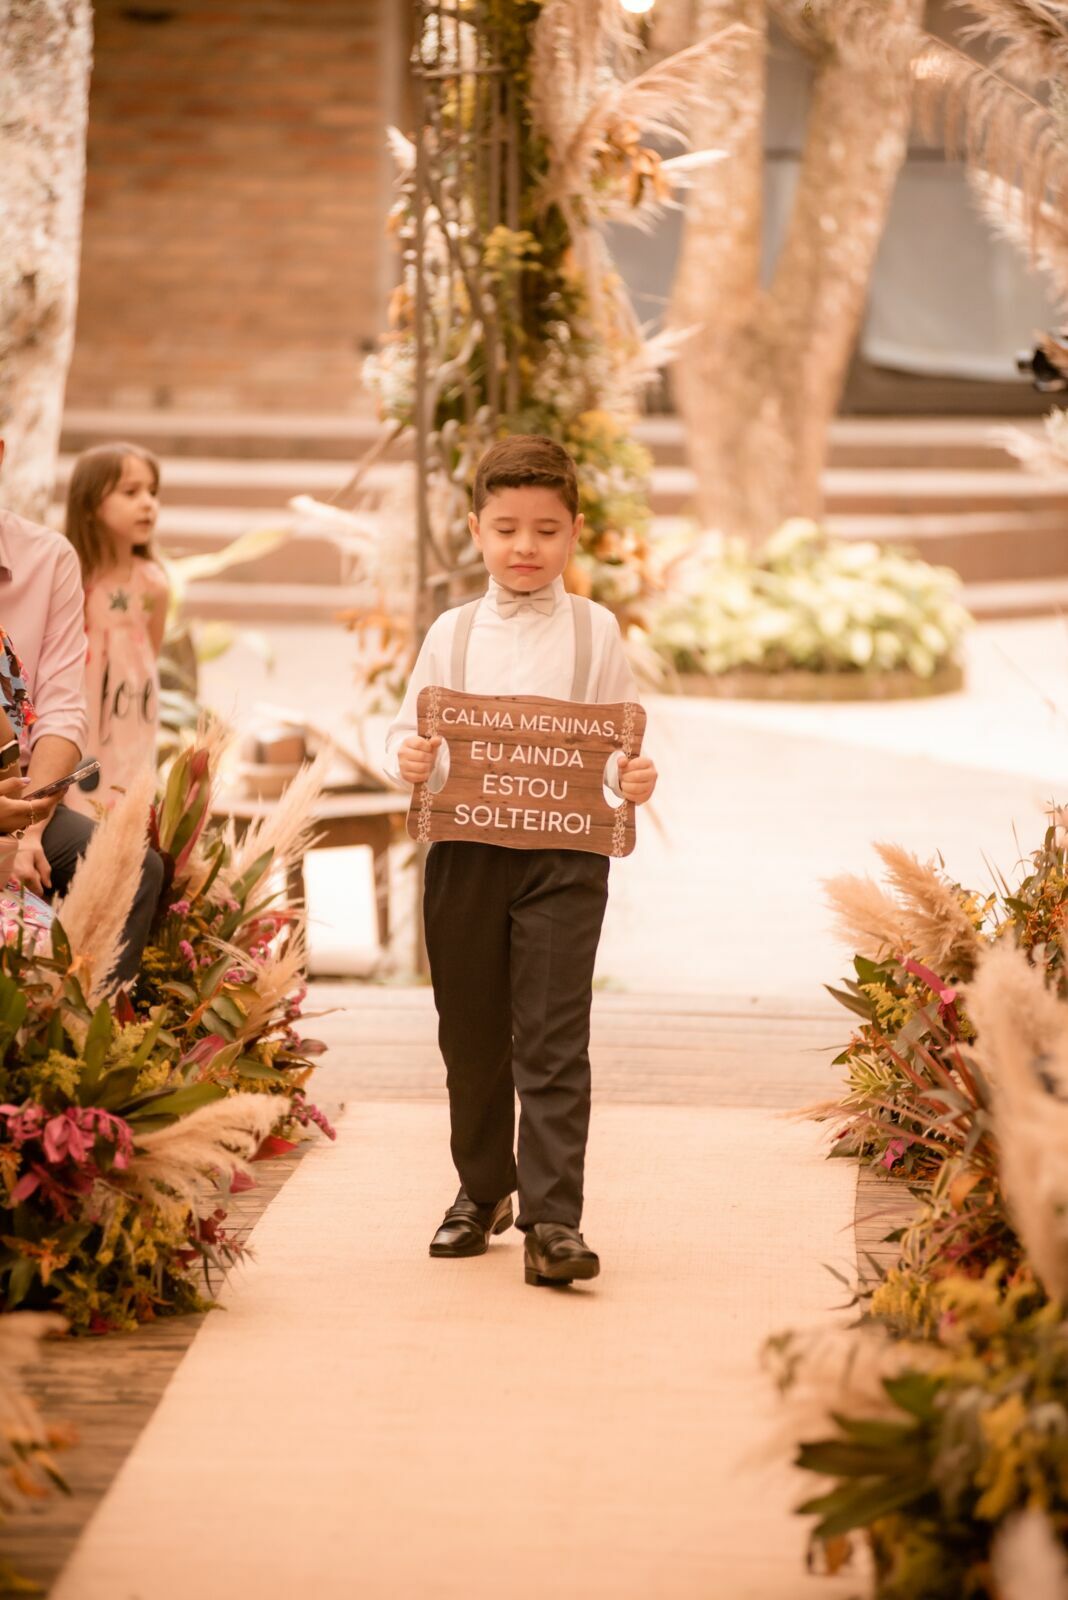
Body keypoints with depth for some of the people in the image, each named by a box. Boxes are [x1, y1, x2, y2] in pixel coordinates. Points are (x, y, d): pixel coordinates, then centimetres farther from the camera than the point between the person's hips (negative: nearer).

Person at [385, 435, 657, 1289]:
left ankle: (552, 1217, -9)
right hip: (465, 851, 2)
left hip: (565, 850, -2)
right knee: (471, 1034, 12)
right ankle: (482, 1189, 29)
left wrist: (637, 776, -15)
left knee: (552, 1040, -8)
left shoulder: (596, 632, 5)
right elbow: (409, 729, 8)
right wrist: (408, 758, -14)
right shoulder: (452, 634, 8)